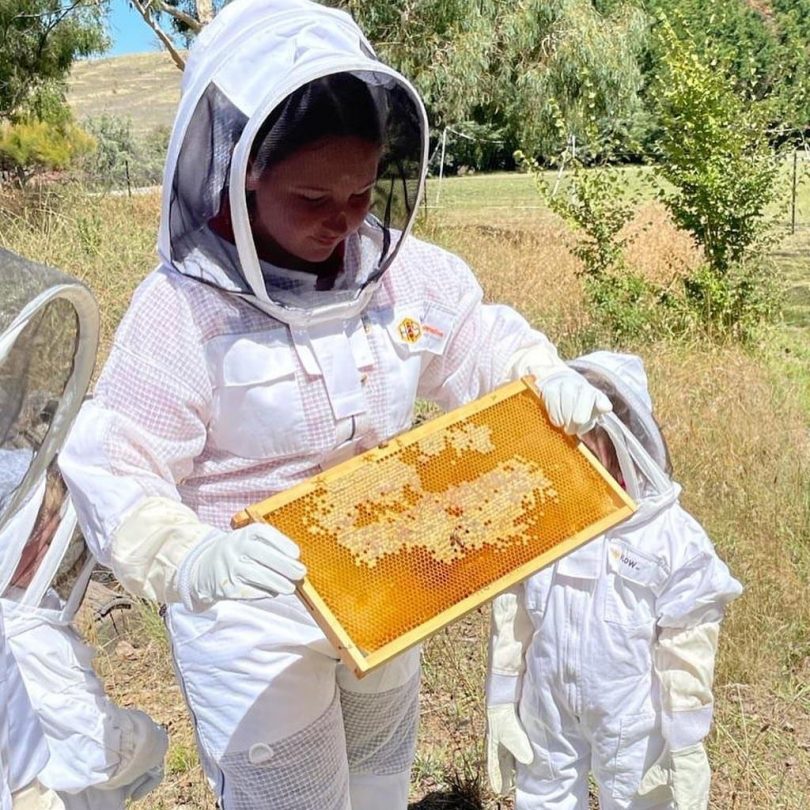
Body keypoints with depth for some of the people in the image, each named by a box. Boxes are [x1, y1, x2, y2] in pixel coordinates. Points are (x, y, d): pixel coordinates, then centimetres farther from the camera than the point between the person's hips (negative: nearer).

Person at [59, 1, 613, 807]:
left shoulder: (398, 265, -10)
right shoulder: (182, 308, -25)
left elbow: (482, 342, 5)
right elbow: (114, 477, -25)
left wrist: (548, 379, -14)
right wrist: (200, 561, -42)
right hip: (254, 621, -5)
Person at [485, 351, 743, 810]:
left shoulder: (672, 537, -19)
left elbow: (687, 654, -12)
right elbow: (511, 620, -1)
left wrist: (685, 744, -6)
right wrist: (502, 703, 5)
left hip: (630, 723, -2)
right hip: (547, 713, 3)